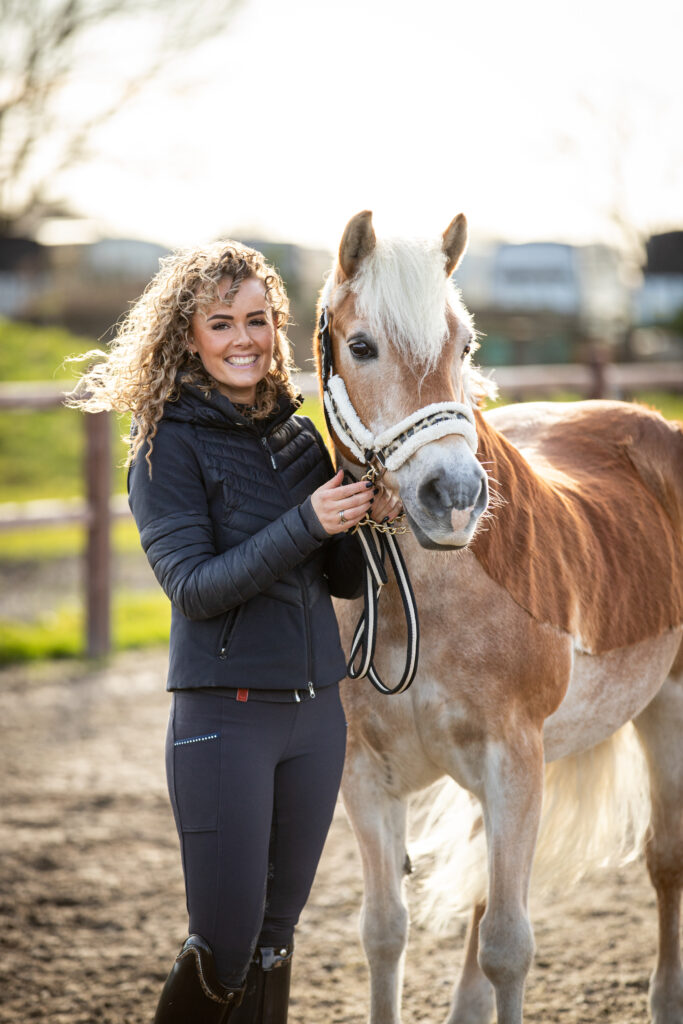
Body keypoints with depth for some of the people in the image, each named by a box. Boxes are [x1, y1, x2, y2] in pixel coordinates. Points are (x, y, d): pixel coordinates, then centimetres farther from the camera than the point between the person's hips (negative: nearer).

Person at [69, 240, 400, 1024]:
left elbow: (343, 580, 13)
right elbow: (195, 585, -15)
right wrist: (306, 522, -24)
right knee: (223, 945, -4)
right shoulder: (168, 446, -7)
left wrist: (371, 519, -9)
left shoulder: (301, 437, 8)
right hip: (224, 716, -5)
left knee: (275, 937, 11)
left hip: (315, 710, 5)